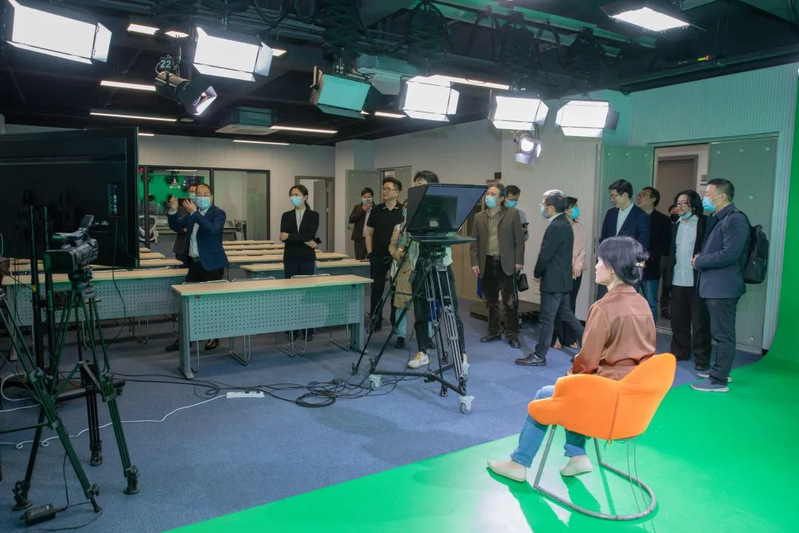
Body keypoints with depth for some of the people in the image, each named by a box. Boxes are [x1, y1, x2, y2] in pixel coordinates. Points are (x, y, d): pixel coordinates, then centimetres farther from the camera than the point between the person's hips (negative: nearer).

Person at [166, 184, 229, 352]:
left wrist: (194, 213, -30)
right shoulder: (191, 213, 11)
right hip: (194, 263, 6)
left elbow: (212, 229, -26)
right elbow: (175, 227, 12)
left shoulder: (218, 213, -8)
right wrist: (173, 211, -5)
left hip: (211, 265, -6)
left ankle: (214, 338, 14)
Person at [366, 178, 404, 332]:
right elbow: (369, 233, 9)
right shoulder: (376, 210, 4)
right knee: (377, 290, 7)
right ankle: (375, 322, 17)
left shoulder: (403, 211, -2)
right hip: (377, 257, 2)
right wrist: (369, 252, 2)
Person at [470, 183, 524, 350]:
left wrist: (519, 261, -7)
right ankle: (493, 332, 23)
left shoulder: (512, 214, 0)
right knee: (491, 301, 12)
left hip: (506, 264, -3)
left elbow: (519, 239, -2)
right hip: (487, 263, 4)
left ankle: (512, 335, 8)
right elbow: (474, 242, 9)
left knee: (510, 301, -1)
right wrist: (474, 263, 1)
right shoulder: (479, 217, 9)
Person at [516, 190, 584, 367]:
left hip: (553, 281, -10)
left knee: (546, 319, -1)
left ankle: (539, 356, 9)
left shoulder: (556, 227, -20)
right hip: (562, 279, 10)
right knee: (566, 314, 18)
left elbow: (545, 254, -19)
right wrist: (542, 273, 11)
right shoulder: (564, 224, 11)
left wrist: (537, 274, -3)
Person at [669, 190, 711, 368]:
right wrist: (669, 277, 13)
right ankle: (680, 352, 26)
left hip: (697, 281, -6)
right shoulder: (676, 226, 15)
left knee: (700, 321, -1)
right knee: (678, 319, 13)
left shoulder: (704, 223, -4)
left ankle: (701, 358, 7)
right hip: (678, 281, 6)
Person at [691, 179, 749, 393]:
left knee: (723, 333, -2)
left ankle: (719, 380, 4)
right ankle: (720, 369, 33)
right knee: (719, 332, 20)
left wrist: (700, 261, -13)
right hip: (713, 285, 10)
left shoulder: (736, 219, -17)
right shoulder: (716, 219, 14)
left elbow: (729, 255, -24)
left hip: (723, 287, -10)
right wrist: (700, 256, 1)